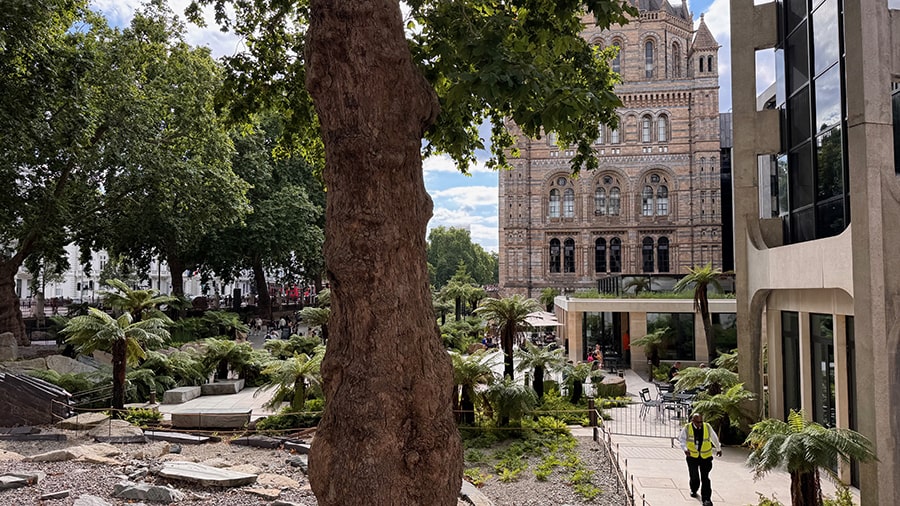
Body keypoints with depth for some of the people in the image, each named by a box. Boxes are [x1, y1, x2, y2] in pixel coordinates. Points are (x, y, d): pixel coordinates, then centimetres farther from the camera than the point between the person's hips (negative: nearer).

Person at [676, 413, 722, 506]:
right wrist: (685, 449, -23)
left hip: (706, 456, 0)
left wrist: (718, 449, 20)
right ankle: (693, 490, 37)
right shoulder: (687, 428, -10)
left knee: (705, 478, -6)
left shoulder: (707, 427, -7)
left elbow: (714, 438, 10)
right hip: (692, 456, 0)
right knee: (694, 476, 8)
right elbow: (681, 438, -6)